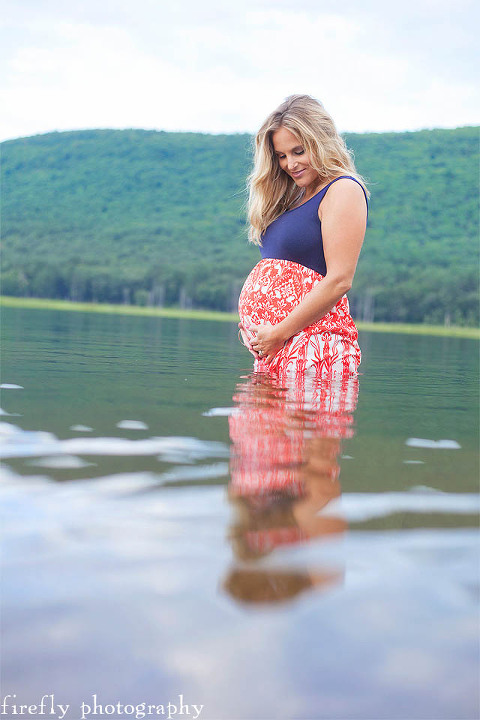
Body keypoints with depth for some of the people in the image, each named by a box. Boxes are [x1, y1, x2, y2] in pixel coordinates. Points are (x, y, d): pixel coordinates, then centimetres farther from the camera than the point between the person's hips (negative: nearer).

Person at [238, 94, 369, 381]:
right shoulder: (292, 198, 21)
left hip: (313, 346, -8)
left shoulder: (344, 190, -5)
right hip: (269, 347, 8)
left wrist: (280, 333, -13)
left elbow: (339, 281, -14)